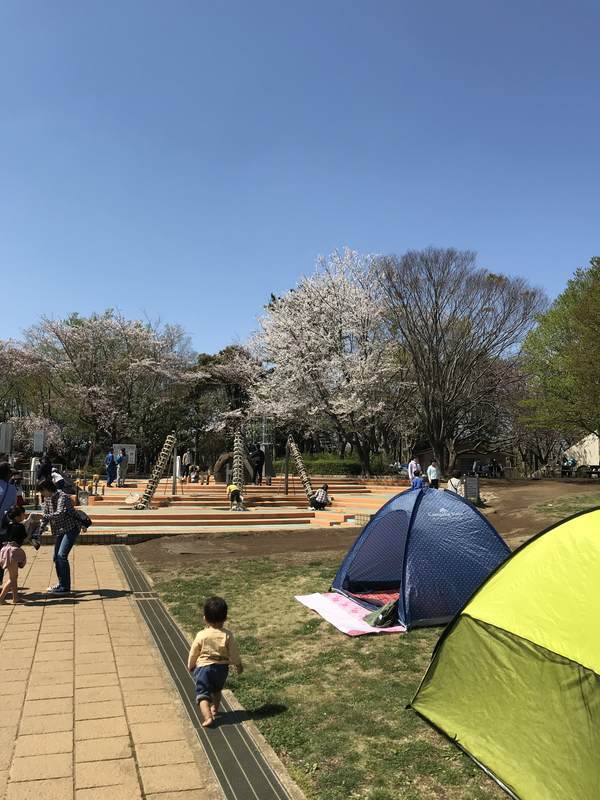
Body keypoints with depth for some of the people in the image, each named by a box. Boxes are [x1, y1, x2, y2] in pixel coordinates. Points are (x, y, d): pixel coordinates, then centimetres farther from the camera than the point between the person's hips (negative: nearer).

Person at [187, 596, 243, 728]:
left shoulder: (201, 635, -13)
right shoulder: (228, 635, -11)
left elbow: (193, 653, -2)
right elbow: (234, 652, -3)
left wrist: (190, 666, 17)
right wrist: (238, 665, 15)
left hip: (203, 667, -3)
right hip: (222, 668, 3)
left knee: (203, 694, -3)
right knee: (217, 690, 29)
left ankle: (208, 717, -21)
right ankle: (215, 709, 45)